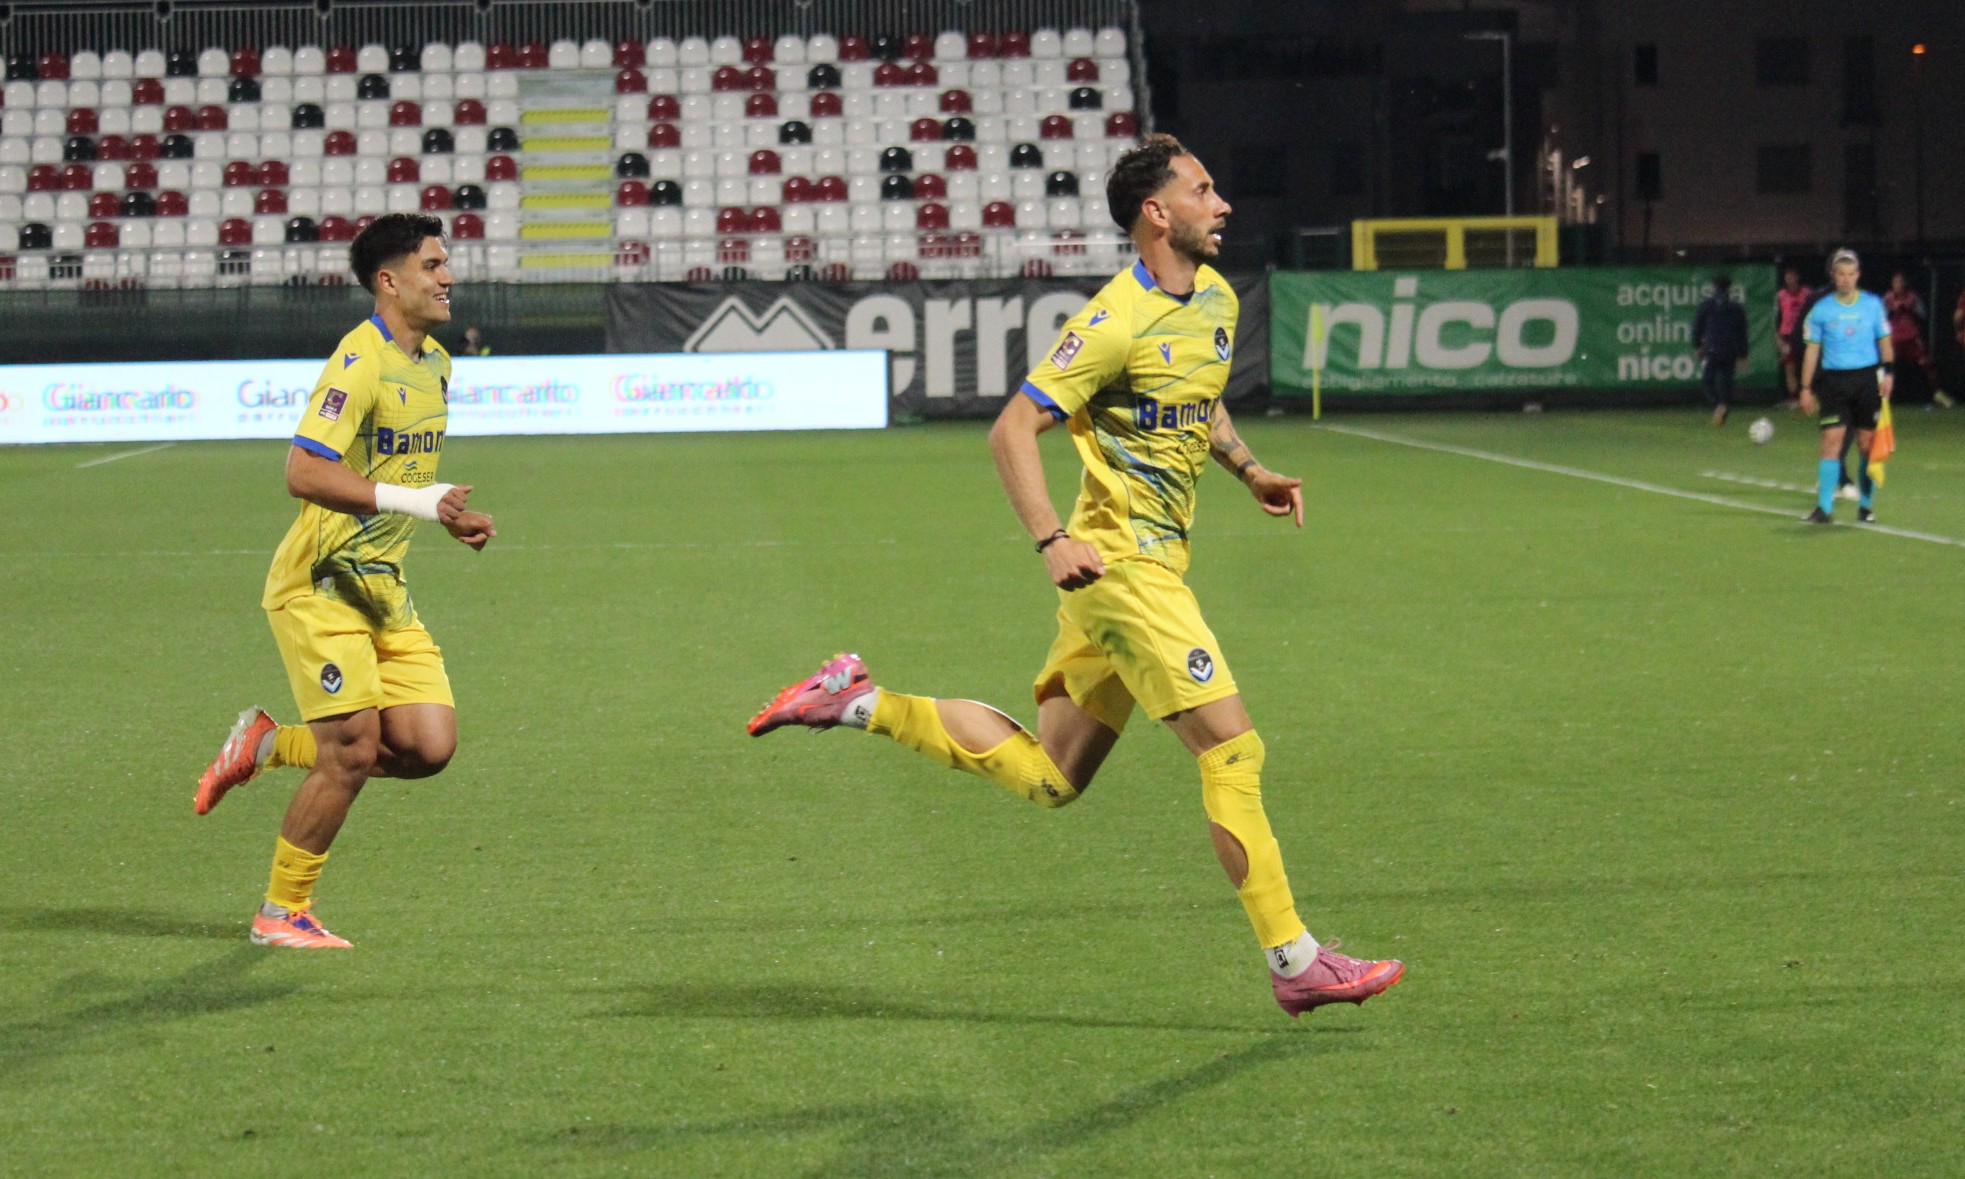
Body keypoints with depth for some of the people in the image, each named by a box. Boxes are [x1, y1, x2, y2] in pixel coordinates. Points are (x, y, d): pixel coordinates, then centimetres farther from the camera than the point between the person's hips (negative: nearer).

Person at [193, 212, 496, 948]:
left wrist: (451, 515, 10)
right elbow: (303, 473, -27)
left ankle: (269, 747, 18)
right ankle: (281, 915, 9)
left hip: (383, 585, 8)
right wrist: (411, 500, -30)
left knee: (429, 746, -2)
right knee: (353, 754, -9)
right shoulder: (361, 361, -18)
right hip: (322, 584, -8)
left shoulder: (435, 363, 11)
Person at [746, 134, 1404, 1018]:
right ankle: (1295, 962, -4)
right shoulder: (1119, 321, -16)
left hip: (1150, 566, 9)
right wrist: (1050, 540, -25)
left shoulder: (1215, 299, 12)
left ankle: (862, 703, 21)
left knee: (1047, 776, 13)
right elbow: (1012, 430, -16)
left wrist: (1248, 471, 15)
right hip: (1120, 566, -9)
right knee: (1232, 748, -10)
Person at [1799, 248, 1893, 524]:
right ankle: (1824, 507, -11)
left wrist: (1888, 372, -3)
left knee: (1867, 444, 2)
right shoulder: (1821, 309, 3)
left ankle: (1866, 505, 14)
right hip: (1834, 380, -1)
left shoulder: (1873, 304, 5)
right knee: (1831, 442, -10)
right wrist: (1806, 388, 3)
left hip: (1867, 377, 1)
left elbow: (1884, 342, 11)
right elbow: (1812, 349, 7)